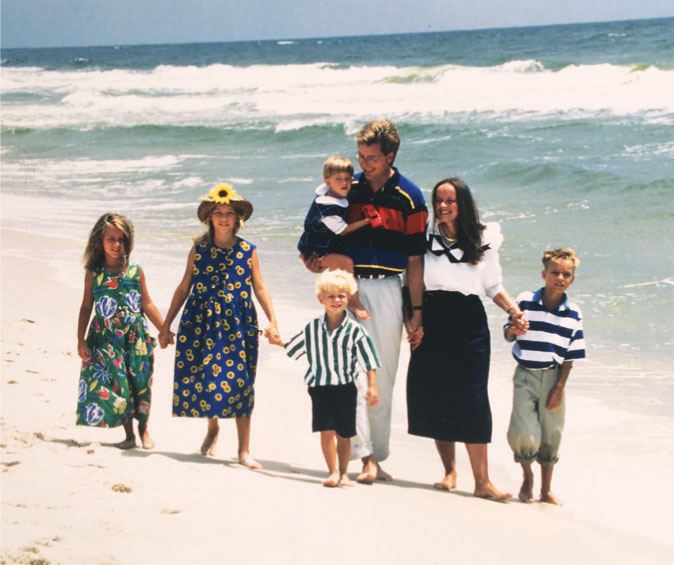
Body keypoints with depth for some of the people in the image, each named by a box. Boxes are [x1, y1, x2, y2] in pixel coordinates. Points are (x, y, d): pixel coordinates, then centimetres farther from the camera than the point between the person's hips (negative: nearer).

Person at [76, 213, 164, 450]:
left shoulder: (135, 271, 1)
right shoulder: (93, 274, 0)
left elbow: (147, 304, 9)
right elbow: (86, 307, 5)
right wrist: (81, 340, 2)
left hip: (136, 337, 1)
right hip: (106, 339, 0)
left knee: (140, 382, 3)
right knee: (116, 384, -3)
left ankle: (143, 430, 23)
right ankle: (129, 435, 11)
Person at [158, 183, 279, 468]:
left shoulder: (248, 251, 3)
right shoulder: (198, 249, 5)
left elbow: (260, 288, 9)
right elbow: (184, 288, 10)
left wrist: (272, 321, -2)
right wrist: (166, 325, 10)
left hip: (237, 324, -1)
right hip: (200, 322, 1)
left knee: (239, 381, -5)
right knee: (198, 377, 1)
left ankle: (244, 449, 4)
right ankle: (212, 427, 32)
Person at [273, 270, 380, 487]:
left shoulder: (354, 330, -4)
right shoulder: (312, 328, 4)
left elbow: (368, 360, -3)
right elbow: (292, 349, 20)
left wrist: (372, 386, -7)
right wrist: (279, 341, 7)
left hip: (345, 387, -1)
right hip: (320, 387, 1)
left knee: (344, 433, 6)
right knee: (326, 430, -7)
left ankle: (343, 473, 19)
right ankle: (333, 472, 2)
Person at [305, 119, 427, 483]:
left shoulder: (409, 198, -1)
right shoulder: (347, 188, 5)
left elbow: (415, 259, 0)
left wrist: (416, 311, -2)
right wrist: (318, 260, -5)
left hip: (387, 290, -1)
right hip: (349, 286, 1)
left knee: (383, 380, 6)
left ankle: (377, 458, 15)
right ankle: (366, 456, -14)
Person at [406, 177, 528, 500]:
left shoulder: (484, 239, 8)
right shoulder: (425, 237, 6)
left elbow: (493, 286, 15)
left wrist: (513, 311, 0)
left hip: (469, 322, -1)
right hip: (432, 322, 1)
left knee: (472, 402, -7)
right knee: (435, 398, -2)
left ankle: (482, 481, -7)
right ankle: (449, 471, 12)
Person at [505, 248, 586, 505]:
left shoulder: (573, 313, 0)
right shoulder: (525, 301, -3)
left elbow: (571, 354, 1)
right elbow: (509, 333, 6)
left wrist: (559, 387, -4)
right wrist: (513, 330, -19)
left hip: (553, 376, 2)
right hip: (525, 375, -1)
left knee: (551, 435, 8)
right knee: (524, 434, -10)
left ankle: (546, 489, 24)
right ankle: (527, 477, 18)